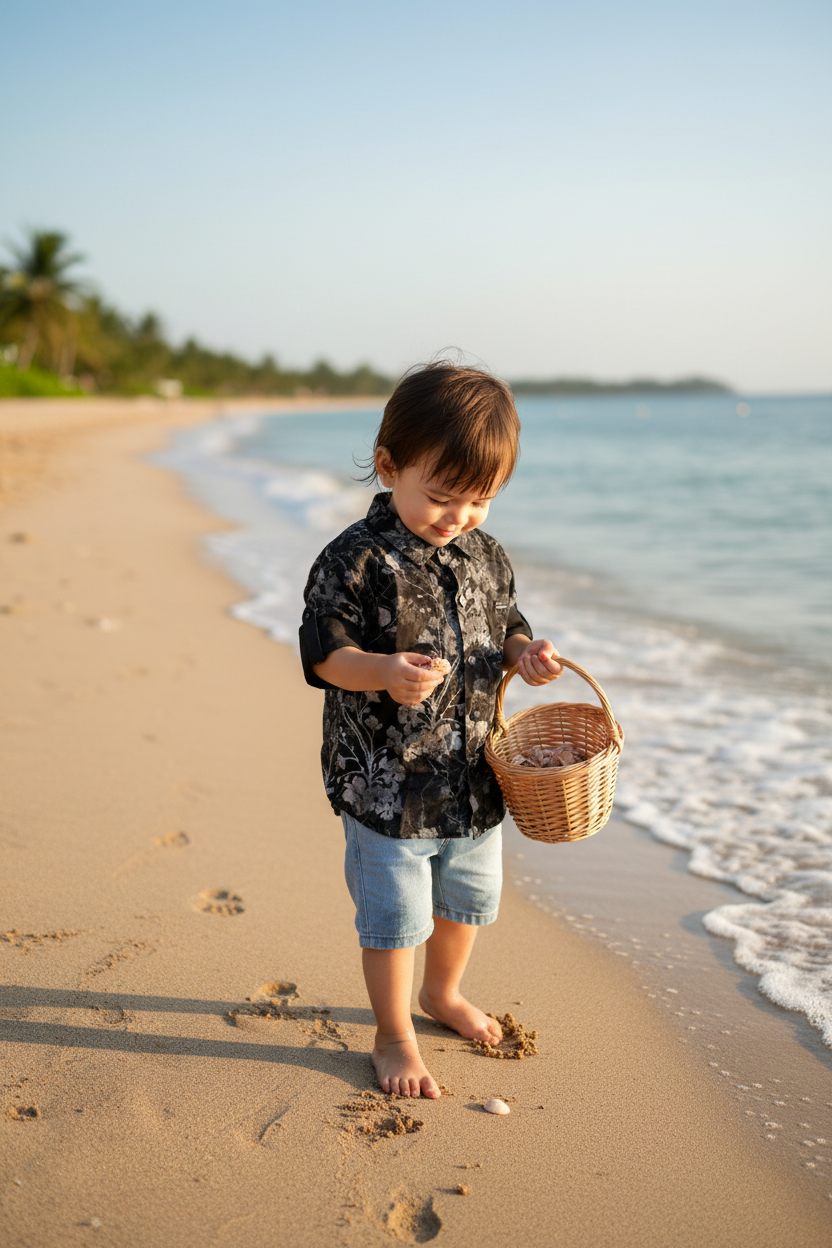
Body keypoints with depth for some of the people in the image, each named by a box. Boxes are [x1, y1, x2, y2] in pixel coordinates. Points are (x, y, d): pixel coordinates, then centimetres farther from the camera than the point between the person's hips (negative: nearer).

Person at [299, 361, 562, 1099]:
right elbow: (323, 651, -17)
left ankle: (443, 994, 49)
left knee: (468, 901, 23)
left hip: (472, 780, 6)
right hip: (385, 784, -6)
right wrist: (383, 672, -36)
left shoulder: (486, 557, 3)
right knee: (395, 916, 6)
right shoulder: (355, 561, -16)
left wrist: (525, 656, -8)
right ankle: (395, 1038, 28)